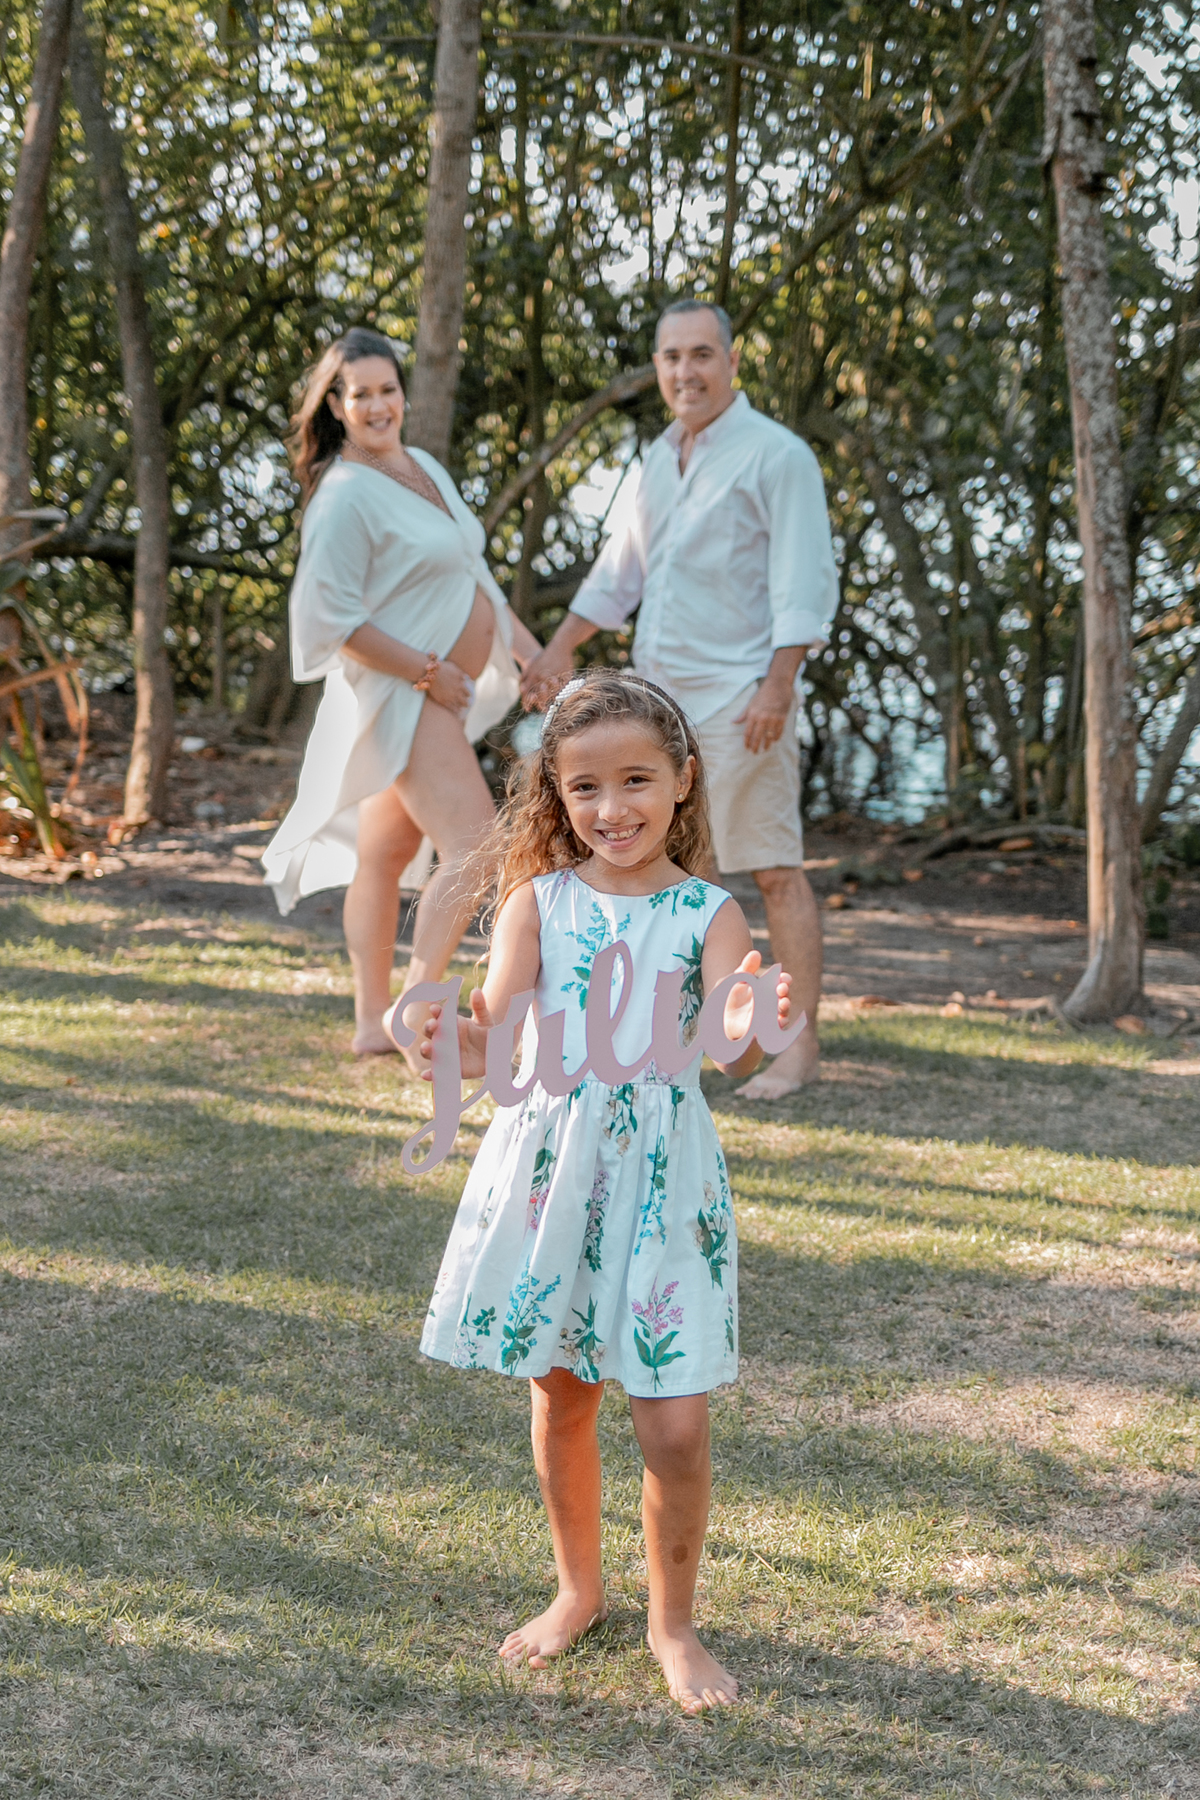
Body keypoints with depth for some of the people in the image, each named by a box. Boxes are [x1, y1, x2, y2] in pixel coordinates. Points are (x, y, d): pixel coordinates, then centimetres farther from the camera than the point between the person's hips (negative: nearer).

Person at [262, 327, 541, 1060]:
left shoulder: (425, 468, 13)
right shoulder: (345, 496, -16)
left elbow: (471, 576, 23)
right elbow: (333, 617, -20)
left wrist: (531, 649, 19)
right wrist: (427, 672, -18)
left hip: (441, 691, 9)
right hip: (400, 693, -9)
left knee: (385, 854, 13)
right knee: (476, 847, -16)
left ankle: (374, 1023, 19)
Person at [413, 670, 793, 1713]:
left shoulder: (708, 914, -4)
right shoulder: (539, 903, 0)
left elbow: (736, 1046, -19)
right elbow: (497, 1024, -14)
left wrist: (756, 1027, -43)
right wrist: (468, 1046, -37)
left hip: (662, 1180, -1)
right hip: (548, 1170, 2)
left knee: (677, 1425, -3)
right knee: (561, 1402, 15)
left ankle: (673, 1623, 21)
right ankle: (579, 1590, 38)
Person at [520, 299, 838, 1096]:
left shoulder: (777, 455, -8)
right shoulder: (662, 456, 16)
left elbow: (805, 584, -14)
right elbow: (621, 569, 26)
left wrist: (777, 686, -23)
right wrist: (560, 649, 25)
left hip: (739, 695, -8)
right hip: (659, 692, 8)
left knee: (775, 868, -4)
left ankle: (801, 1042, 1)